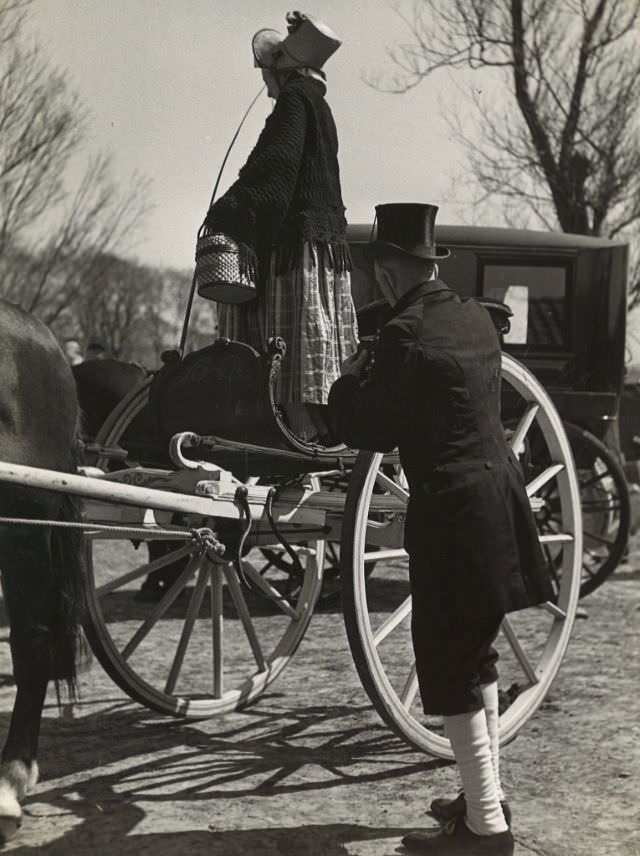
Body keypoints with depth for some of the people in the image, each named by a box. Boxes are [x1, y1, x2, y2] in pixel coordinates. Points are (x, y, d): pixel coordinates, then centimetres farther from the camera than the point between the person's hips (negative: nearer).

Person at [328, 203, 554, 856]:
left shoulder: (406, 334, -16)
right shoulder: (475, 317, 9)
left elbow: (368, 429, -10)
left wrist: (350, 378, 8)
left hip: (452, 510, -9)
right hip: (497, 497, 9)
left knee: (449, 667, -1)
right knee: (475, 655, 20)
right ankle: (485, 795, 32)